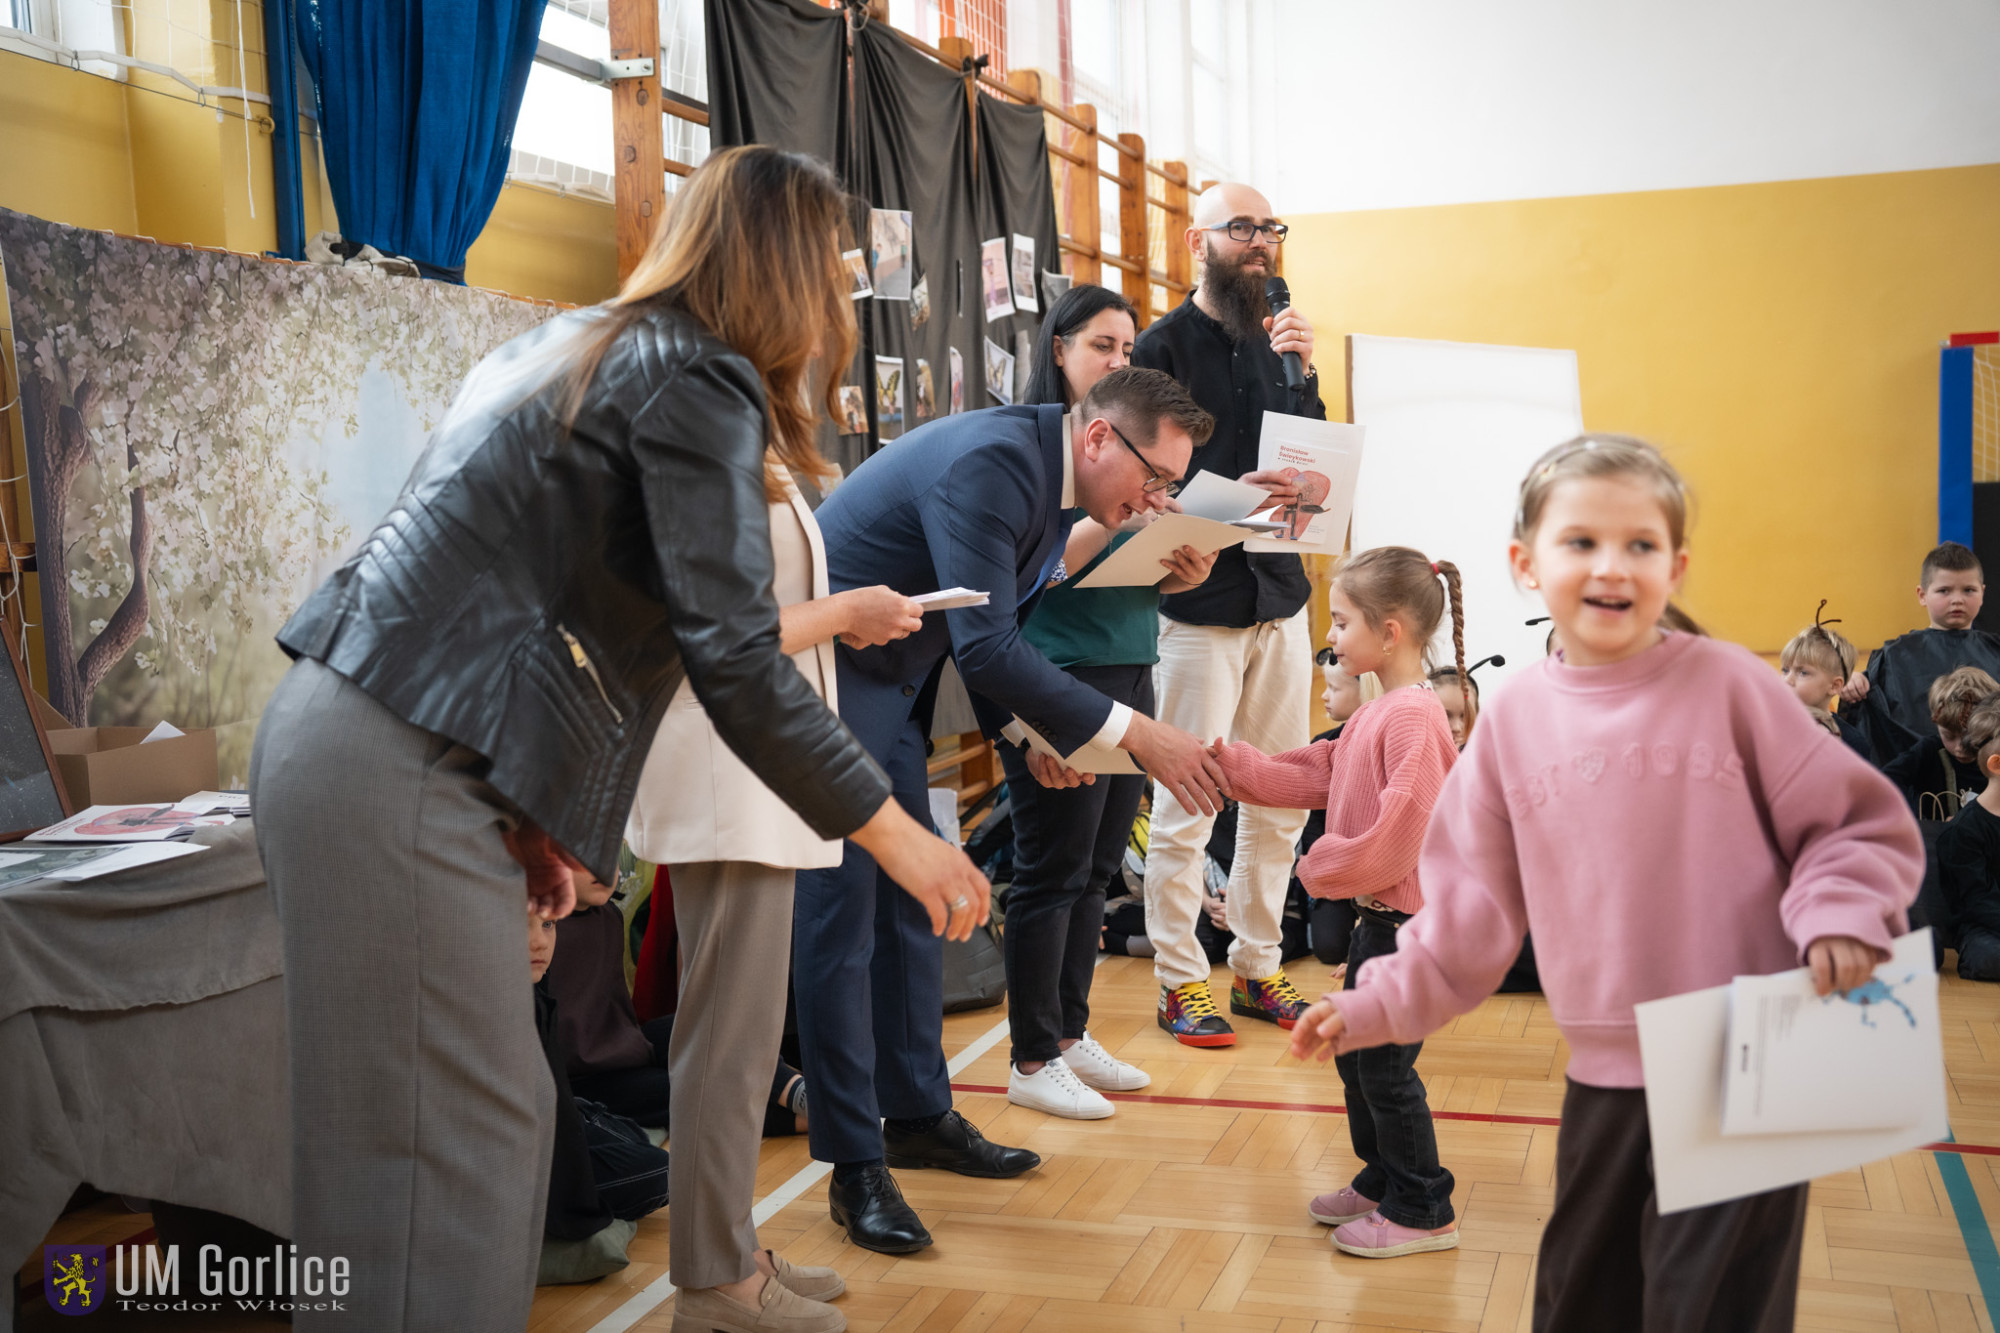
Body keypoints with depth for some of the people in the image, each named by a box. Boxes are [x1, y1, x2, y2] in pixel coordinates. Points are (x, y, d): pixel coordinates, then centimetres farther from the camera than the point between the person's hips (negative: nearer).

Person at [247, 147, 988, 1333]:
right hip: (402, 781, -10)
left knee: (496, 1116, 14)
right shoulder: (698, 383, -9)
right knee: (455, 1150, -4)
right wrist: (903, 840, -10)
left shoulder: (569, 348, 20)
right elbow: (736, 665, -17)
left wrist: (526, 808, 21)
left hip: (342, 736, 10)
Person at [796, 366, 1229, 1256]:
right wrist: (1135, 734, -28)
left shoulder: (1051, 480, 5)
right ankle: (855, 1167, 1)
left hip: (889, 679, 10)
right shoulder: (990, 462, -26)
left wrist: (1029, 731, 3)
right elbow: (985, 648, -31)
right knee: (841, 909, -7)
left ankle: (918, 1115, 27)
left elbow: (994, 635, 16)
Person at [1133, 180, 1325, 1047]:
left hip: (1280, 595, 6)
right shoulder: (1164, 345, -4)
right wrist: (1230, 495, -25)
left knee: (1282, 796, 10)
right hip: (1198, 604, -6)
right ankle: (1180, 982, 11)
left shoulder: (1279, 341, 14)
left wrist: (1303, 375, -5)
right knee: (1187, 801, -2)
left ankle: (1257, 966, 23)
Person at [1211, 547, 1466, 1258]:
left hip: (1408, 919, -10)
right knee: (1355, 1052, 19)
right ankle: (1382, 1183, 34)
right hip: (1378, 912, 10)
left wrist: (1324, 867, -15)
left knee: (1385, 1065, -1)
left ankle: (1421, 1213, 13)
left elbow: (1401, 829, -26)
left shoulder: (1414, 718, -21)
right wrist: (1231, 761, 6)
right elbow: (1314, 774, 14)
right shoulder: (1377, 712, 12)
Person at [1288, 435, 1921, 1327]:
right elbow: (1469, 908, 8)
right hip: (1605, 1080, 4)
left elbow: (1860, 824, -1)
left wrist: (1840, 914, -20)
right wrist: (1375, 1006, 4)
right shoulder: (1514, 719, 2)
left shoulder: (1727, 683, -7)